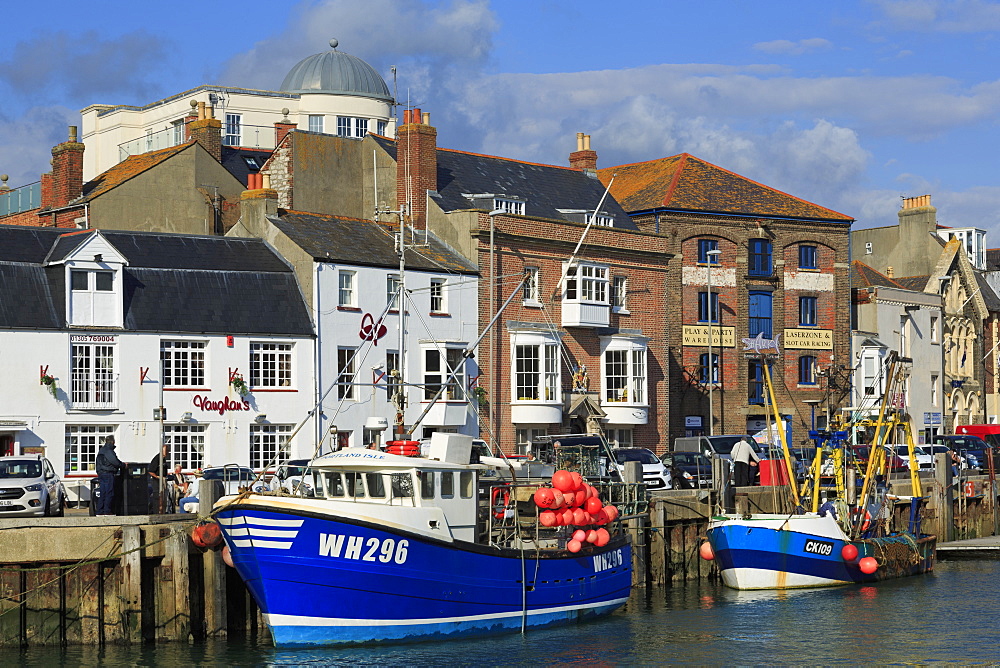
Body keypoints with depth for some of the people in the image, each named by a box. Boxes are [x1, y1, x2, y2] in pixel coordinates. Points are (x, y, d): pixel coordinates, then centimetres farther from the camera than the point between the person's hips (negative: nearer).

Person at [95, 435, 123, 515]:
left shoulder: (101, 450, 18)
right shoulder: (109, 450, -12)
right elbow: (115, 461, -17)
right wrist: (123, 465, -3)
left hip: (101, 473, 9)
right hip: (108, 473, -9)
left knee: (102, 493, 10)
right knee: (109, 493, -6)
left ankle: (100, 511, 9)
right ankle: (107, 511, -7)